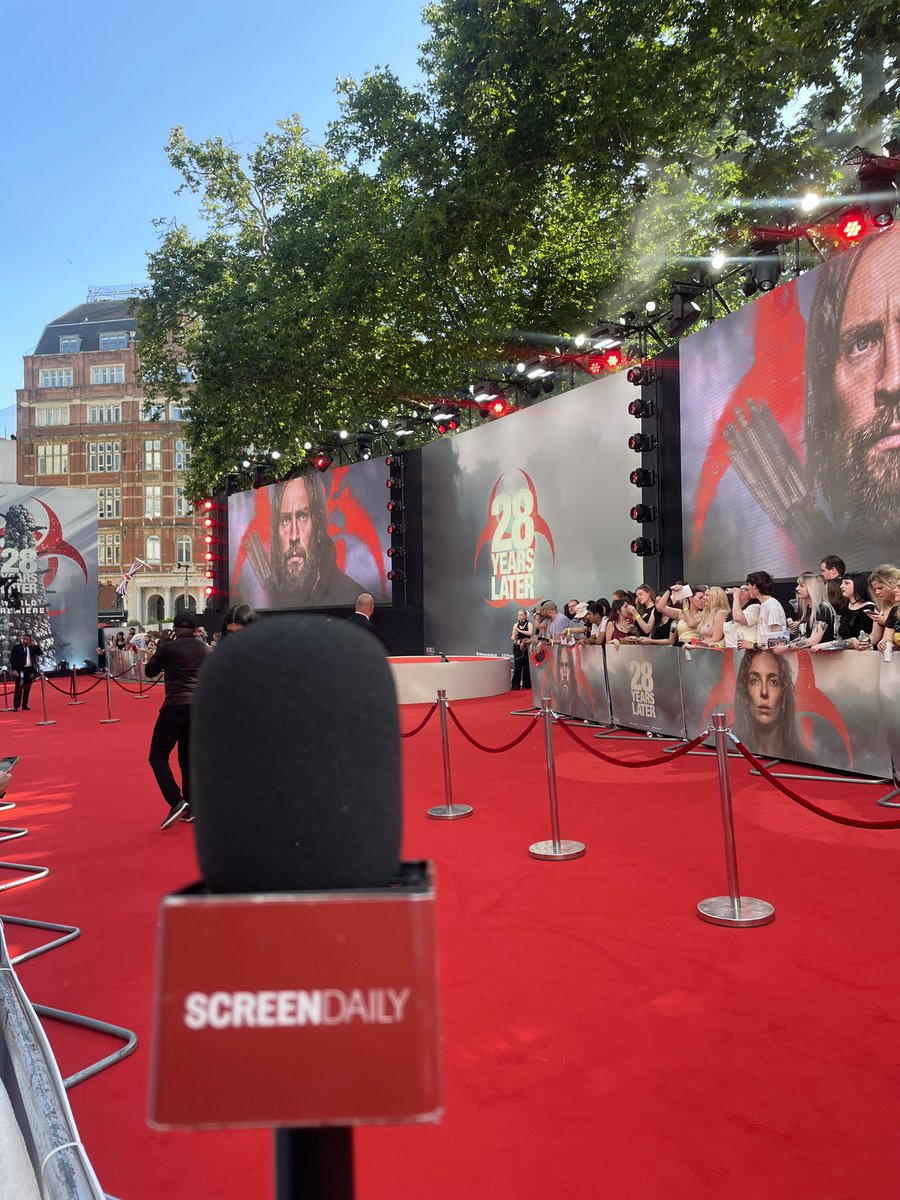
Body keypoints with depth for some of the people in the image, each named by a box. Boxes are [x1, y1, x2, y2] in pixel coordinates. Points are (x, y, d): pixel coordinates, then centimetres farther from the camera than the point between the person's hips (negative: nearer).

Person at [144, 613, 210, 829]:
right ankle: (190, 808, 13)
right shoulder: (205, 649, 9)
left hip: (176, 706, -6)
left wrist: (160, 646, 14)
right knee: (187, 757, 15)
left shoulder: (169, 647, -6)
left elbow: (149, 672, 6)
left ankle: (177, 802, -14)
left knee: (157, 757, 1)